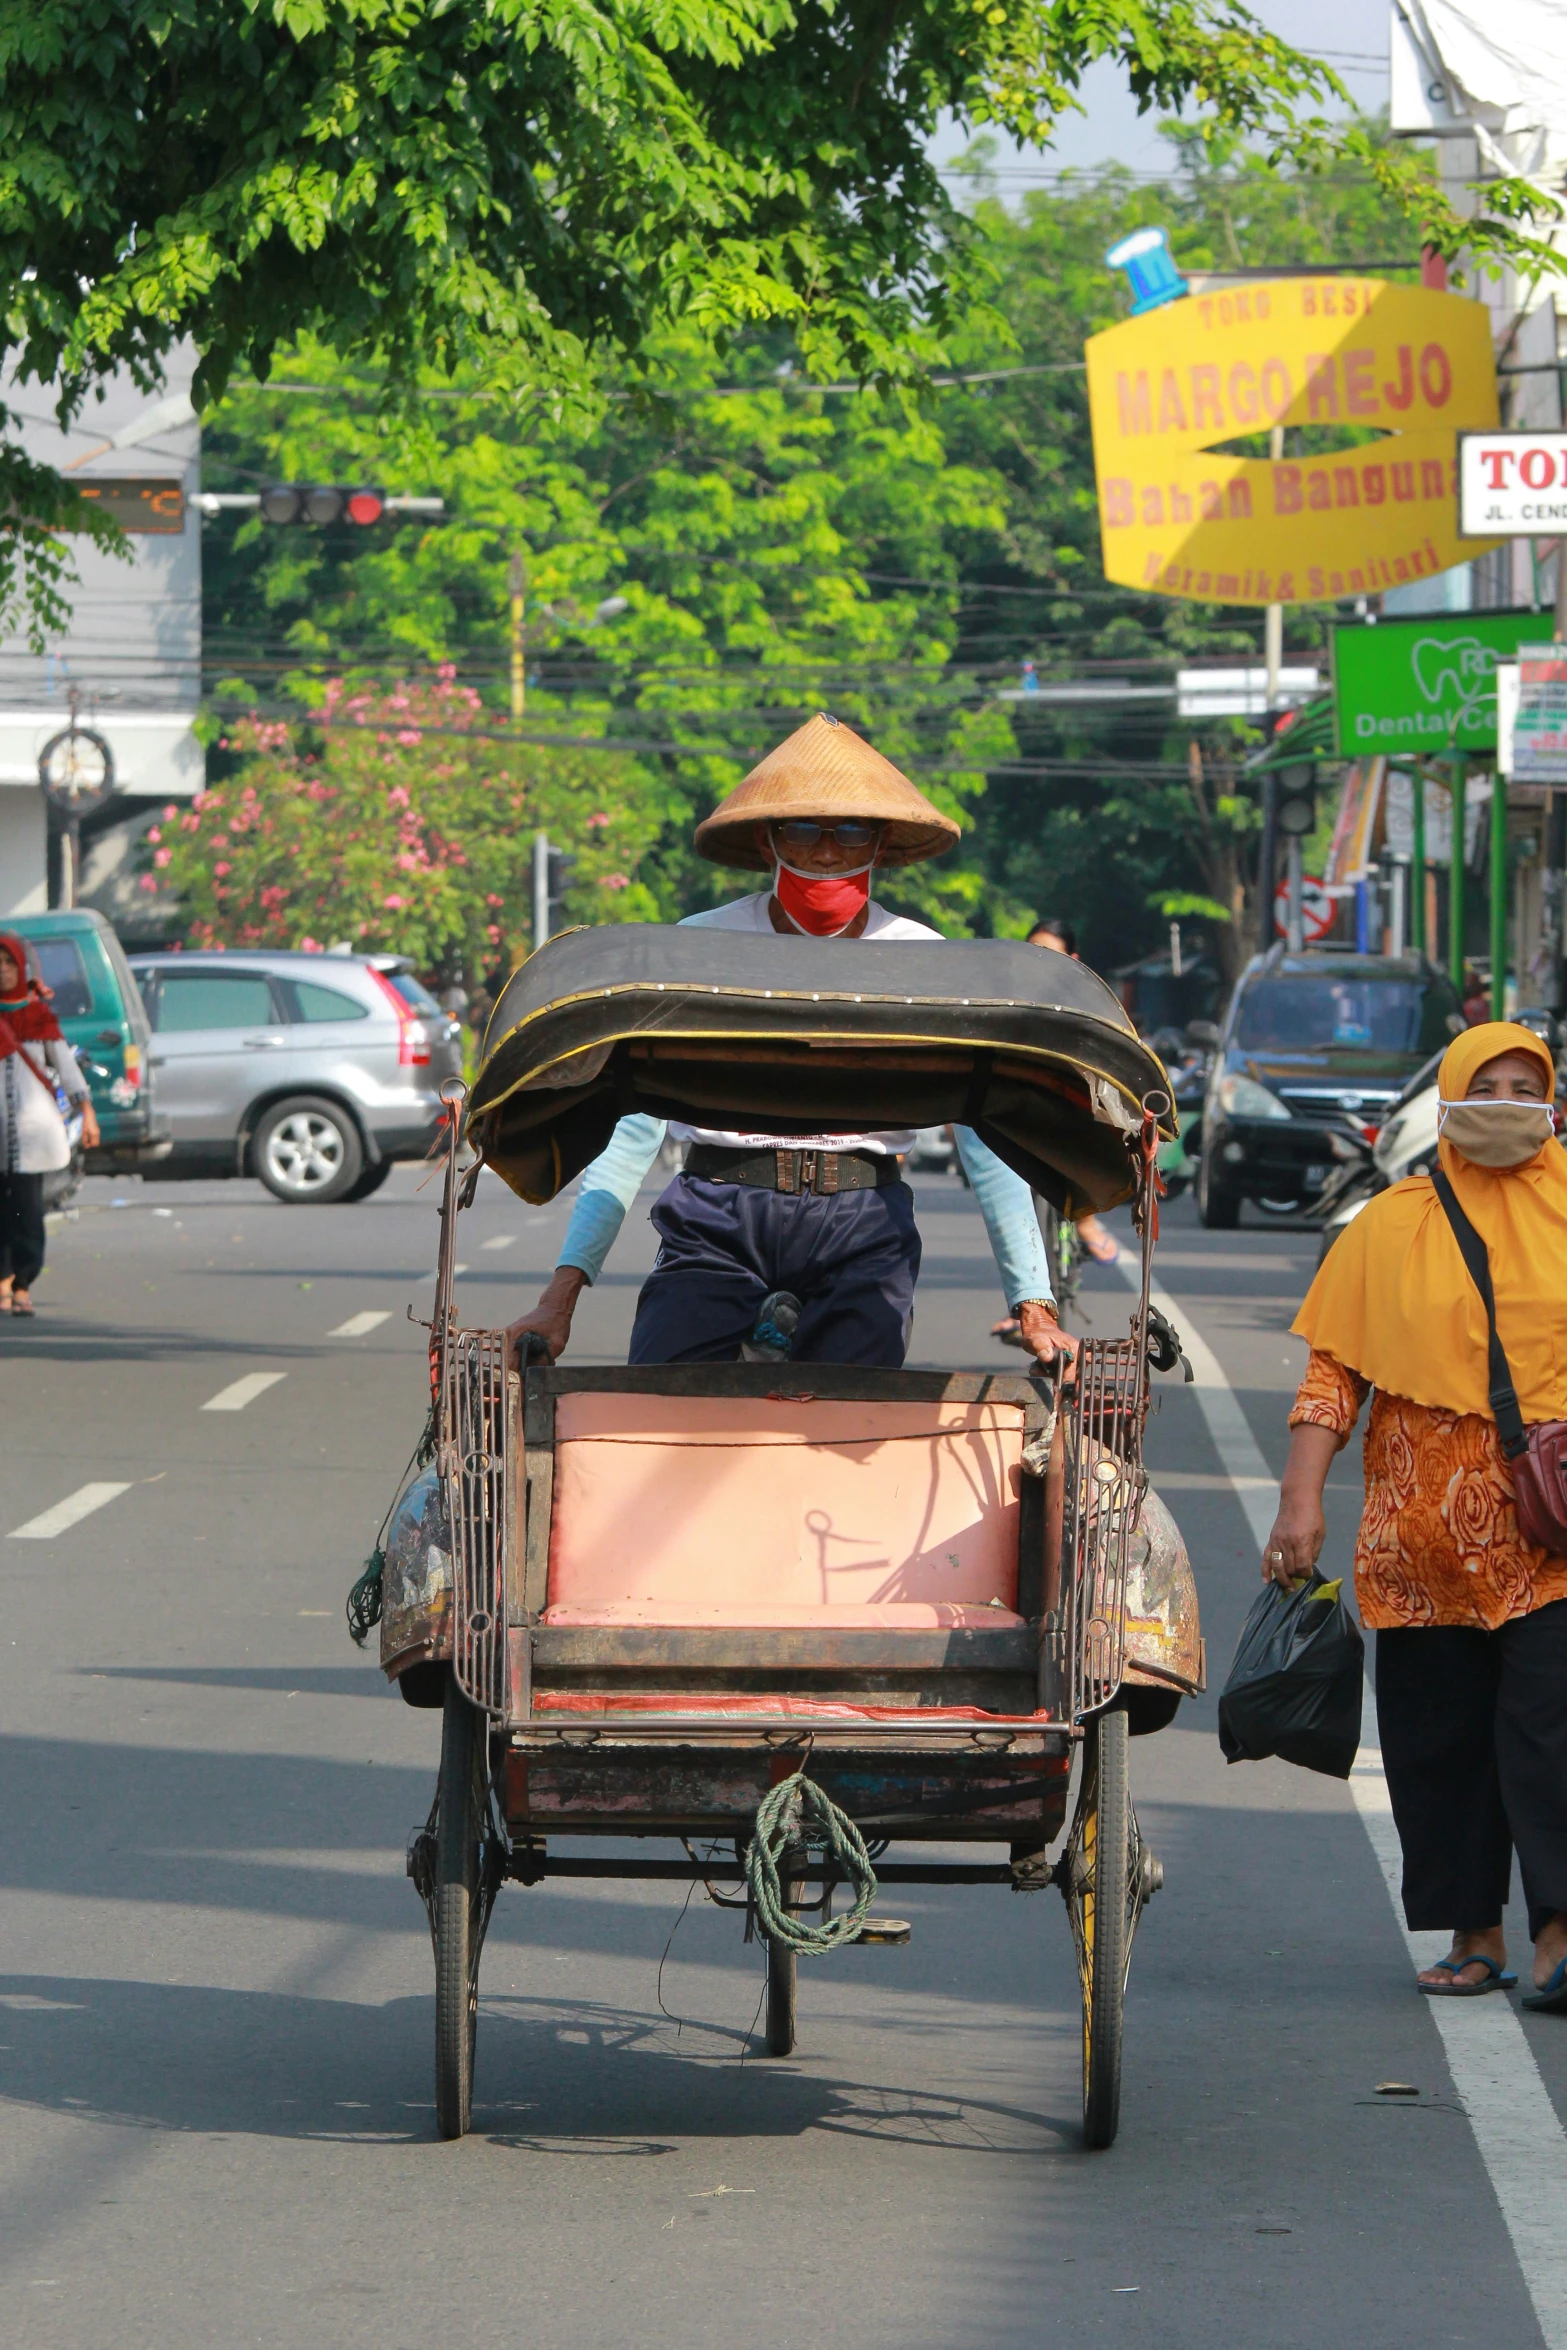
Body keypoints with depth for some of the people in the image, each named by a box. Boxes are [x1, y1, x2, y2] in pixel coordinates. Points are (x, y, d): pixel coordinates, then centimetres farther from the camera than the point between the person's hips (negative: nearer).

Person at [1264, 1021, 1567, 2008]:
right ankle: (1475, 1934, 15)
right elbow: (1336, 1367, 7)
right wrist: (1302, 1499, -2)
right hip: (1423, 1524, 2)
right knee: (1438, 1732, 5)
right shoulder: (1392, 1225, 9)